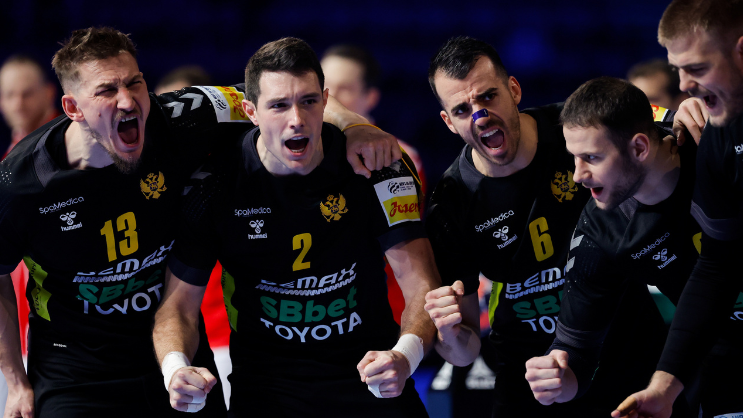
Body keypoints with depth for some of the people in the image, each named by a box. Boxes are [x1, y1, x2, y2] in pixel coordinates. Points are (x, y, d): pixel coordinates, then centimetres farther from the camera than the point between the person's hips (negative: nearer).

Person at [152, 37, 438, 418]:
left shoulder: (376, 165, -6)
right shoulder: (215, 184, -6)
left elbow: (420, 282, -9)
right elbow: (180, 302, -2)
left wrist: (405, 356, -30)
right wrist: (175, 368, -24)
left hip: (366, 372, 0)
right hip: (265, 383, 0)